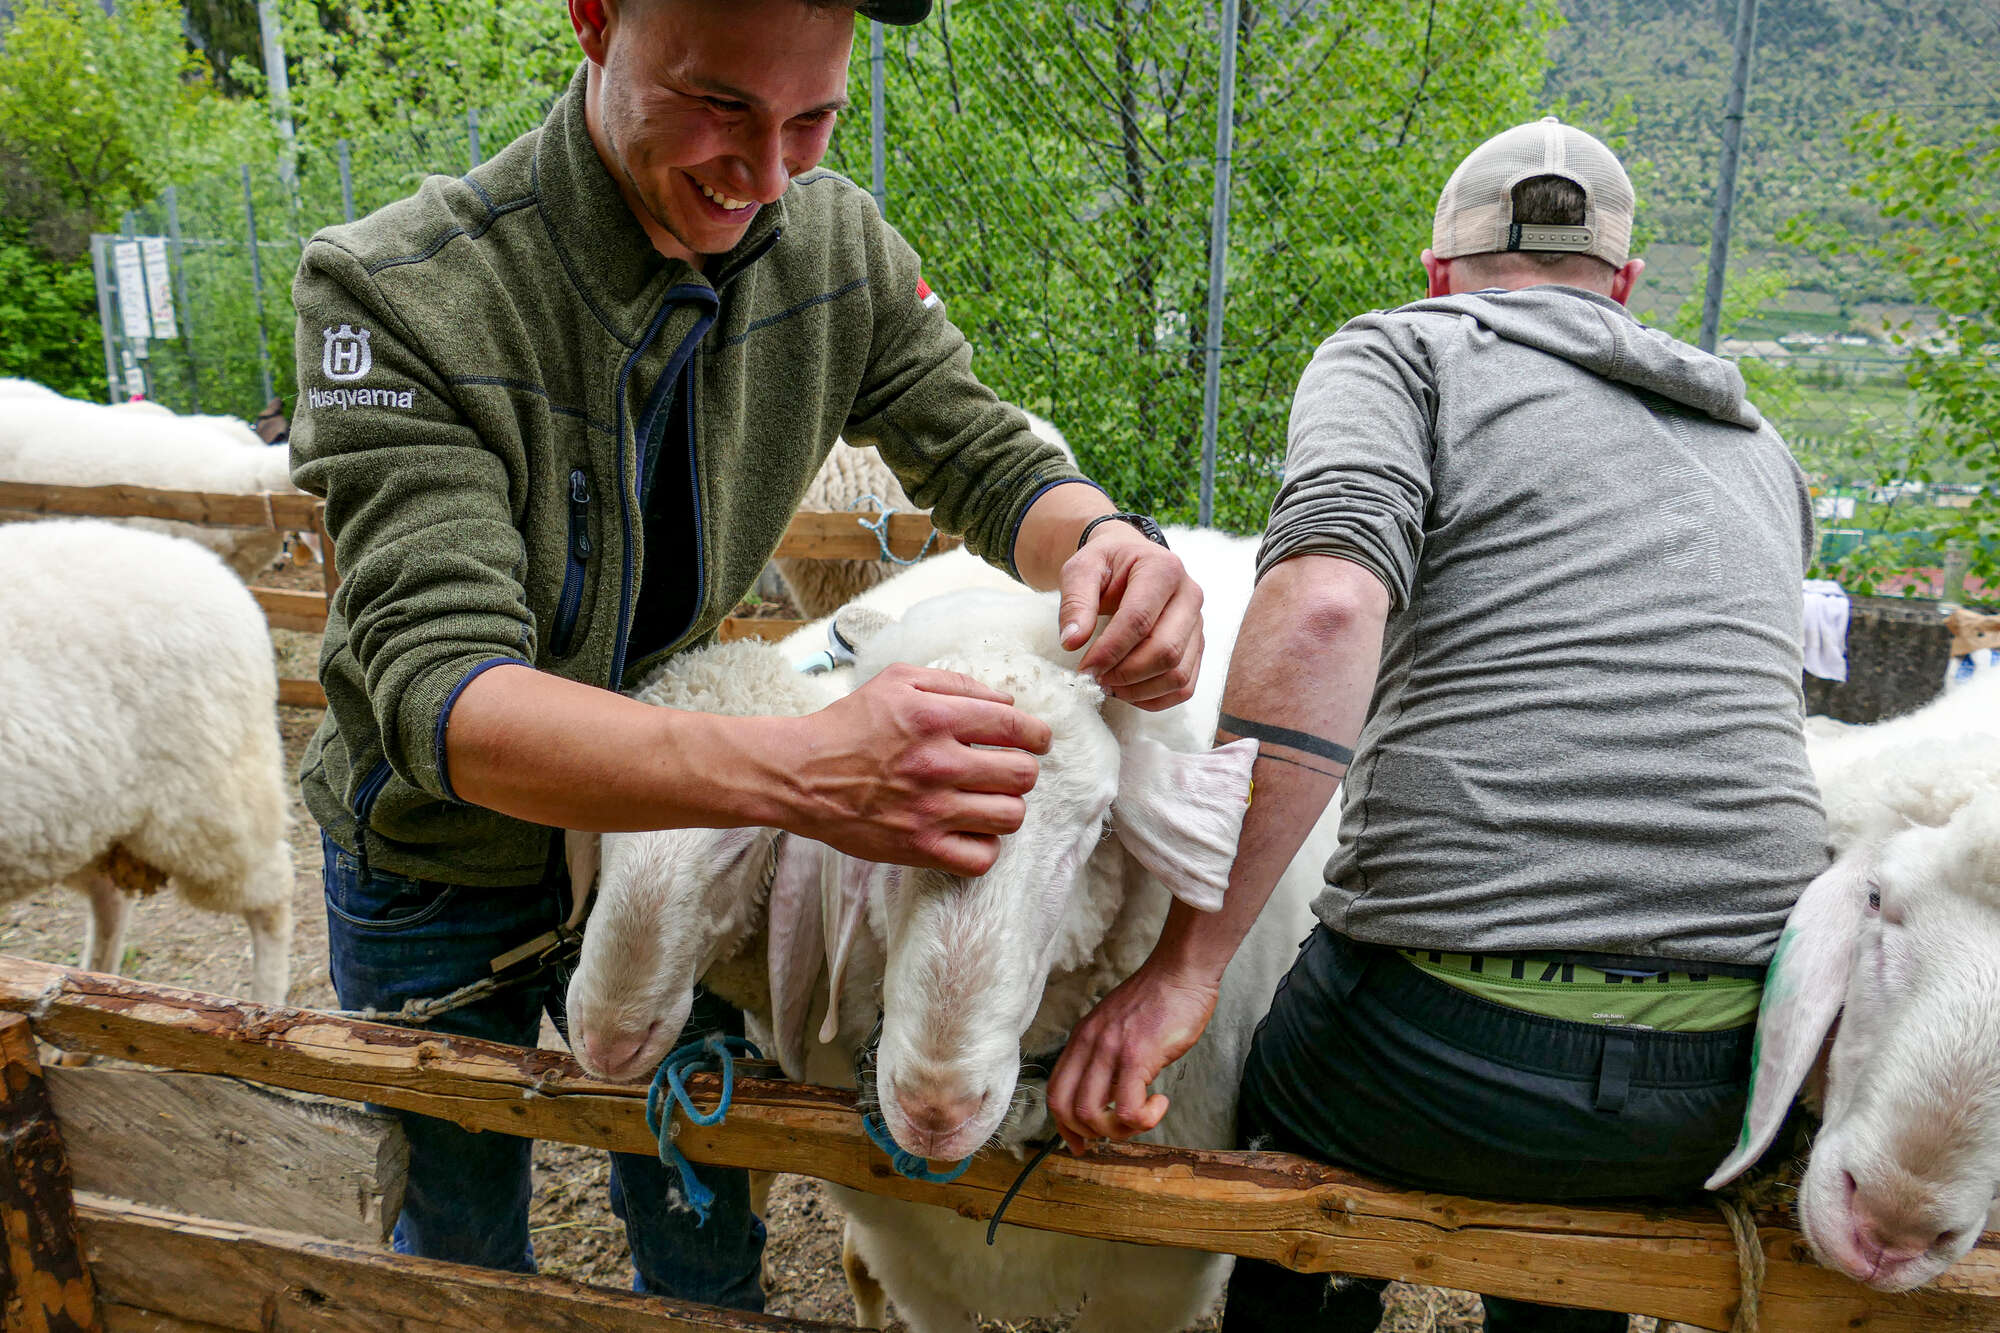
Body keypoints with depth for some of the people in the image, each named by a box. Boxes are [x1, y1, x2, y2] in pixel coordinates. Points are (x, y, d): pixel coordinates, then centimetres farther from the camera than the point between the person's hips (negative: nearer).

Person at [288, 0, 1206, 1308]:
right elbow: (442, 693, -38)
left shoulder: (837, 244, -17)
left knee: (705, 1235, 19)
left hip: (663, 823, 3)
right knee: (463, 1245, 22)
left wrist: (1103, 539, -34)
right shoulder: (398, 294, -30)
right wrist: (795, 769, -55)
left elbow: (986, 457, -8)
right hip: (437, 871, -2)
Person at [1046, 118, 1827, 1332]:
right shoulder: (1762, 448, 21)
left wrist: (1186, 967, -19)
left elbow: (1326, 602, -18)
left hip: (1458, 1044, -5)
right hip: (1740, 1076, 6)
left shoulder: (1400, 349, 3)